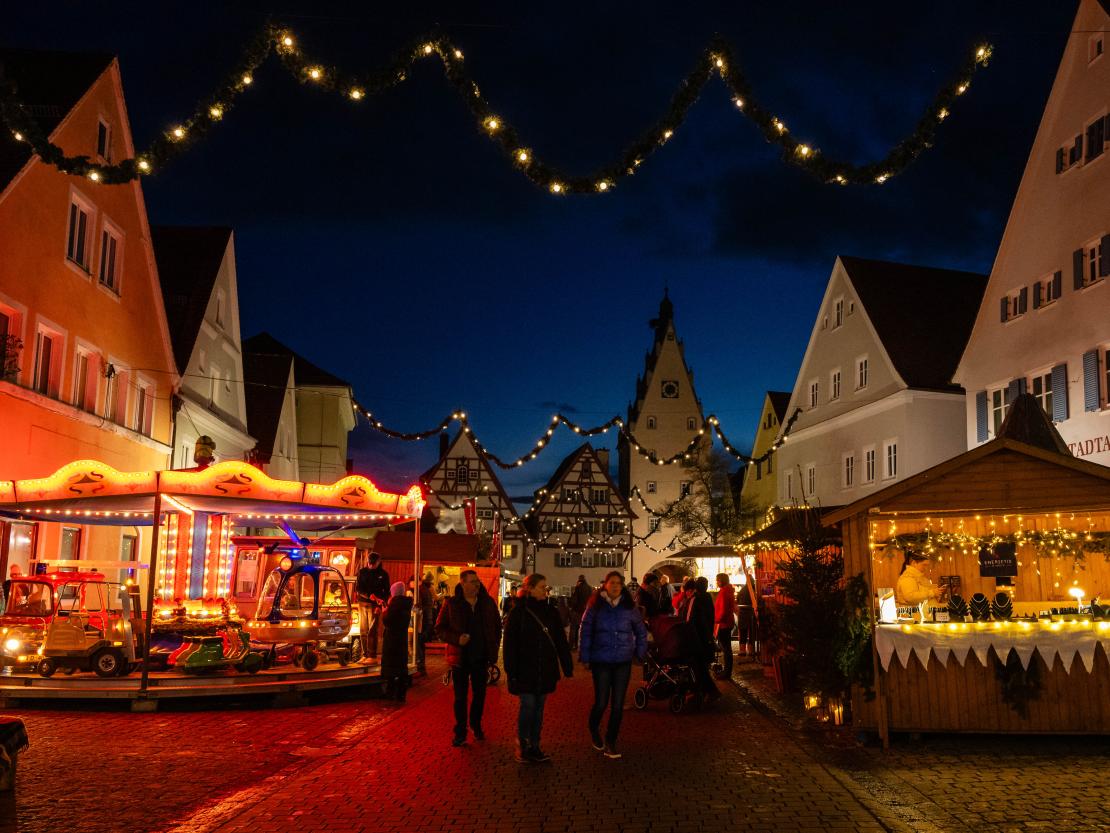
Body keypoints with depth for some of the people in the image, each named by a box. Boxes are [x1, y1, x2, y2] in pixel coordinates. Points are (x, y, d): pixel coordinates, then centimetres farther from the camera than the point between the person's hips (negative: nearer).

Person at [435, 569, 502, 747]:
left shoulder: (488, 603, 2)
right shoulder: (451, 604, -6)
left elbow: (497, 626, 12)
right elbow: (440, 628, -2)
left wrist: (493, 649, 4)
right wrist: (456, 639, -18)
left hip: (482, 657, 3)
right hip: (460, 657, -3)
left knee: (480, 694, 12)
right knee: (460, 697, 3)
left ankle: (476, 726, 30)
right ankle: (460, 732, 13)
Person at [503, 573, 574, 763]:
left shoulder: (551, 612, 7)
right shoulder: (518, 612, -6)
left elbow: (561, 641, 9)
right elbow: (510, 643, -8)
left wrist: (567, 666, 4)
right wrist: (512, 671, -13)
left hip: (545, 670, 5)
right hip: (525, 669, -4)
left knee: (539, 707, 9)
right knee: (528, 706, -5)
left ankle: (534, 747, 18)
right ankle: (522, 747, 9)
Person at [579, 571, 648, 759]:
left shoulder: (629, 607, 3)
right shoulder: (596, 606, -3)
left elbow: (641, 631, 15)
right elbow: (586, 631, -1)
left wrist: (639, 652, 11)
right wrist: (585, 657, -4)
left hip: (623, 662, 2)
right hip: (601, 661, -2)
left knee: (618, 704, 3)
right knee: (601, 702, -2)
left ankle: (611, 743, 17)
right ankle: (594, 730, 30)